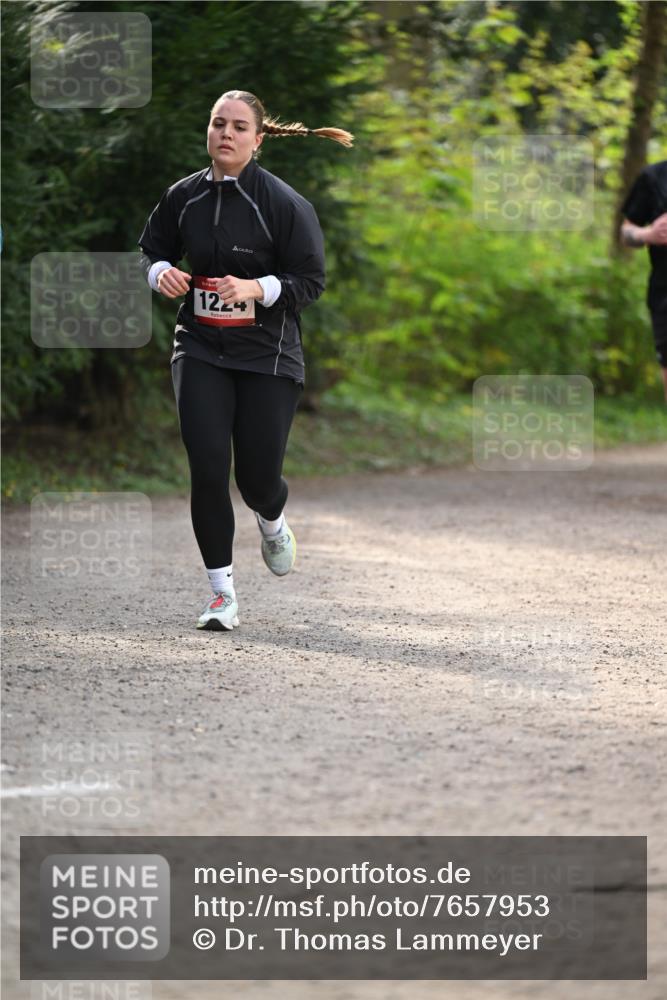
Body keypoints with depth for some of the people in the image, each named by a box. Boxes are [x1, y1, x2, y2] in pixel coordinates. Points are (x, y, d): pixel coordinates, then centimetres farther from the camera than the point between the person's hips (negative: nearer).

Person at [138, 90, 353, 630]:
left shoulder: (285, 204, -10)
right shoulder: (184, 197, 2)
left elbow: (311, 280, -8)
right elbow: (153, 246, 18)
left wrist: (256, 289, -24)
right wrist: (162, 272, -5)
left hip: (268, 355, -2)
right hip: (200, 349, 2)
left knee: (257, 474, 2)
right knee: (208, 465, -10)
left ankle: (273, 523, 42)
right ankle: (223, 592, 0)